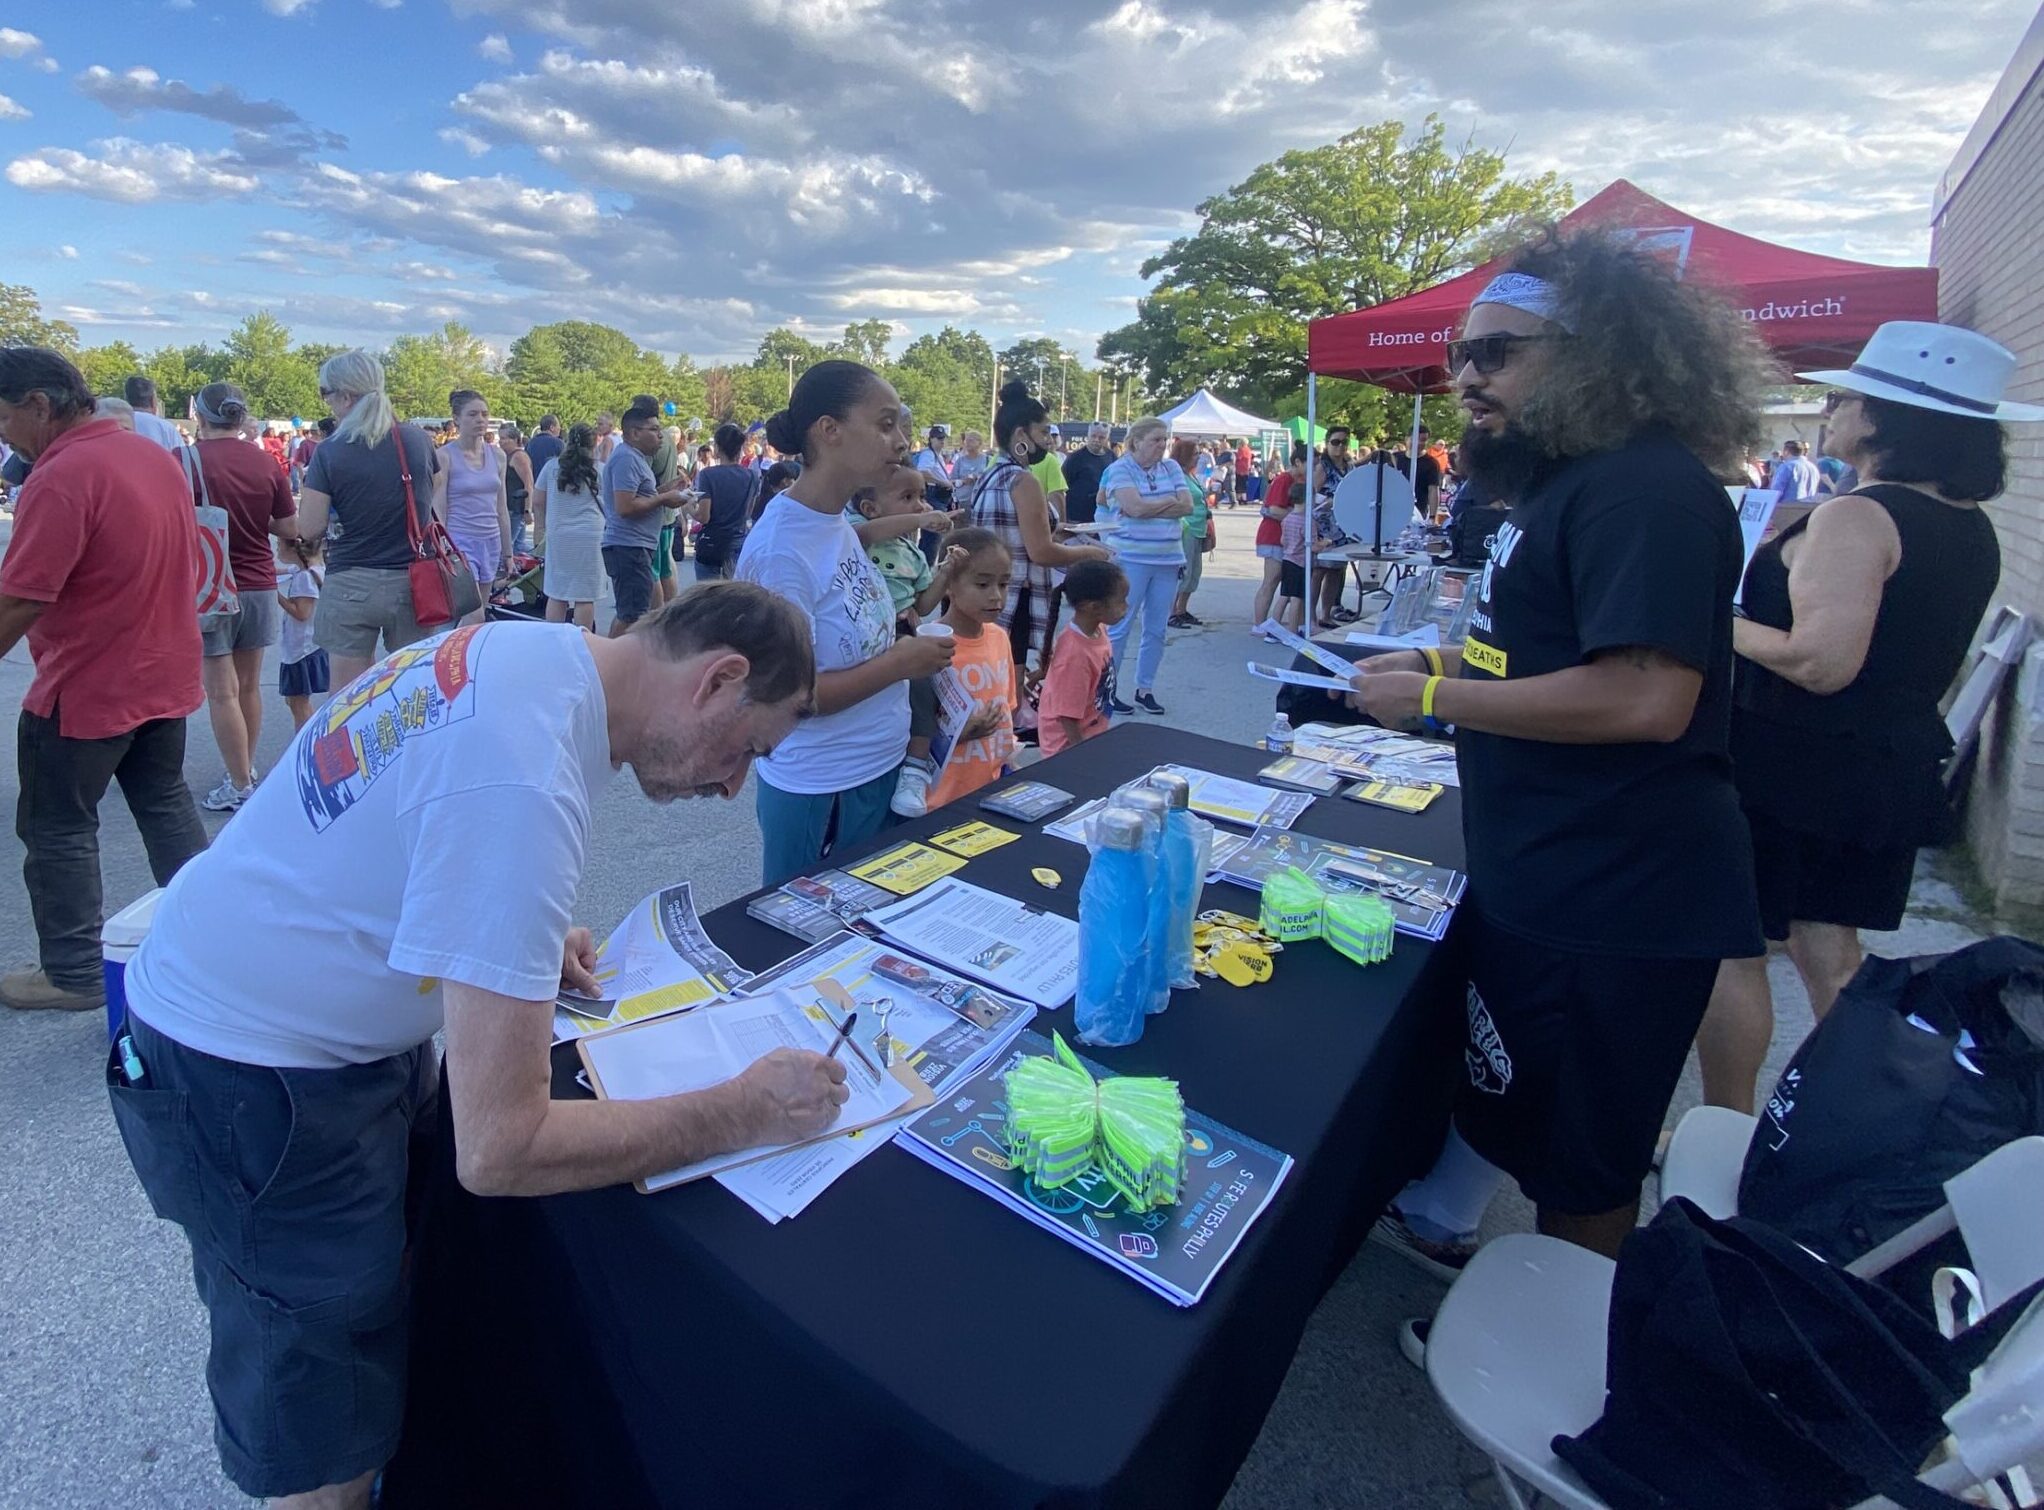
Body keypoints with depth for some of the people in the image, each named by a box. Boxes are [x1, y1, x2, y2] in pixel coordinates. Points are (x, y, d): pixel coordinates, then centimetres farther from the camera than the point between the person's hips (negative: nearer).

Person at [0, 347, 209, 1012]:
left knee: (58, 830, 7)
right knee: (166, 804, 19)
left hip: (86, 690, -8)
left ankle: (73, 973, 19)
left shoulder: (60, 478, -21)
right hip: (165, 676, 8)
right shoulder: (156, 455, 5)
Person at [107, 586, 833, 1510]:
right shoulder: (525, 788, -34)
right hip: (249, 1080, -9)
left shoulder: (533, 646, -7)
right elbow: (500, 1151, -31)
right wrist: (743, 1114, -22)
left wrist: (519, 943, 1)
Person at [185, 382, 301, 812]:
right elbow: (289, 529, 4)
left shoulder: (185, 461, -11)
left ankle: (240, 786, 2)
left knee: (222, 691, 0)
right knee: (248, 686, 15)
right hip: (260, 586, 5)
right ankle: (247, 771, 25)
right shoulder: (265, 464, 1)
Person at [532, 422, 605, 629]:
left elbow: (537, 502, 9)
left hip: (557, 536, 3)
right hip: (589, 536, -3)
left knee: (556, 595, 10)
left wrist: (542, 529, 19)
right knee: (585, 596, 1)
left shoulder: (552, 466, 5)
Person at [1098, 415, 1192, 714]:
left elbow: (1187, 506, 1)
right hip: (1132, 558, -5)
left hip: (1168, 560, 6)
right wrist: (1171, 502, -4)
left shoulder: (1171, 467, 12)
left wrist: (1148, 507, -10)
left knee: (1156, 630, 9)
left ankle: (1145, 688, 20)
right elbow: (1136, 507, -18)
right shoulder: (1121, 469, -4)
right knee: (1119, 627, -1)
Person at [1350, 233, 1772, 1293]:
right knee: (1488, 1076, 27)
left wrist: (1434, 697, -23)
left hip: (1616, 906, -10)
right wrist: (1447, 664, 7)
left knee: (1580, 1166, 12)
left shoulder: (1645, 489, -21)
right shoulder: (1565, 482, 13)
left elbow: (1647, 694, -31)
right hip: (1536, 879, 10)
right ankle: (1435, 1222, 50)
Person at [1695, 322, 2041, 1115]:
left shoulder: (1856, 516, -18)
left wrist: (1719, 622, -12)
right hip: (1896, 766, 9)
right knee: (1829, 950, 19)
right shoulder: (1973, 529, 10)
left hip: (1793, 765, -9)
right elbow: (1918, 663, 17)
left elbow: (1821, 663, -25)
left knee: (1732, 948, 2)